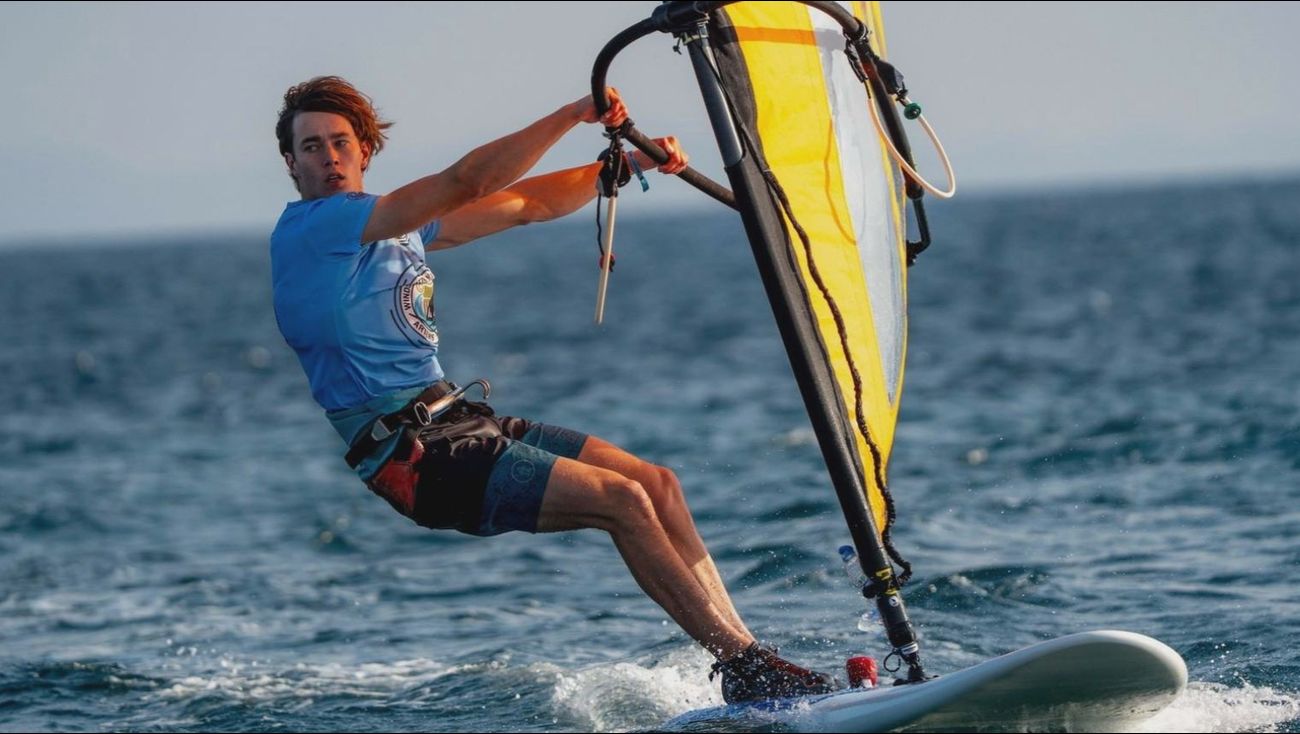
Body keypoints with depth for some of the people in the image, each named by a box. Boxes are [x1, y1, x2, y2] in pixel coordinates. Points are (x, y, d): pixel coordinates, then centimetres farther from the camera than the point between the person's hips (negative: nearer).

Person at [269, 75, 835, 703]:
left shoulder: (394, 225, 17)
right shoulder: (308, 229, -11)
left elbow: (523, 205, 22)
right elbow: (467, 182, -19)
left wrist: (631, 161, 13)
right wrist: (574, 115, -19)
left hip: (456, 422, 9)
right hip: (413, 457, -9)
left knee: (655, 482, 0)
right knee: (620, 500, -16)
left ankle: (741, 655, -1)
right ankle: (746, 667, -9)